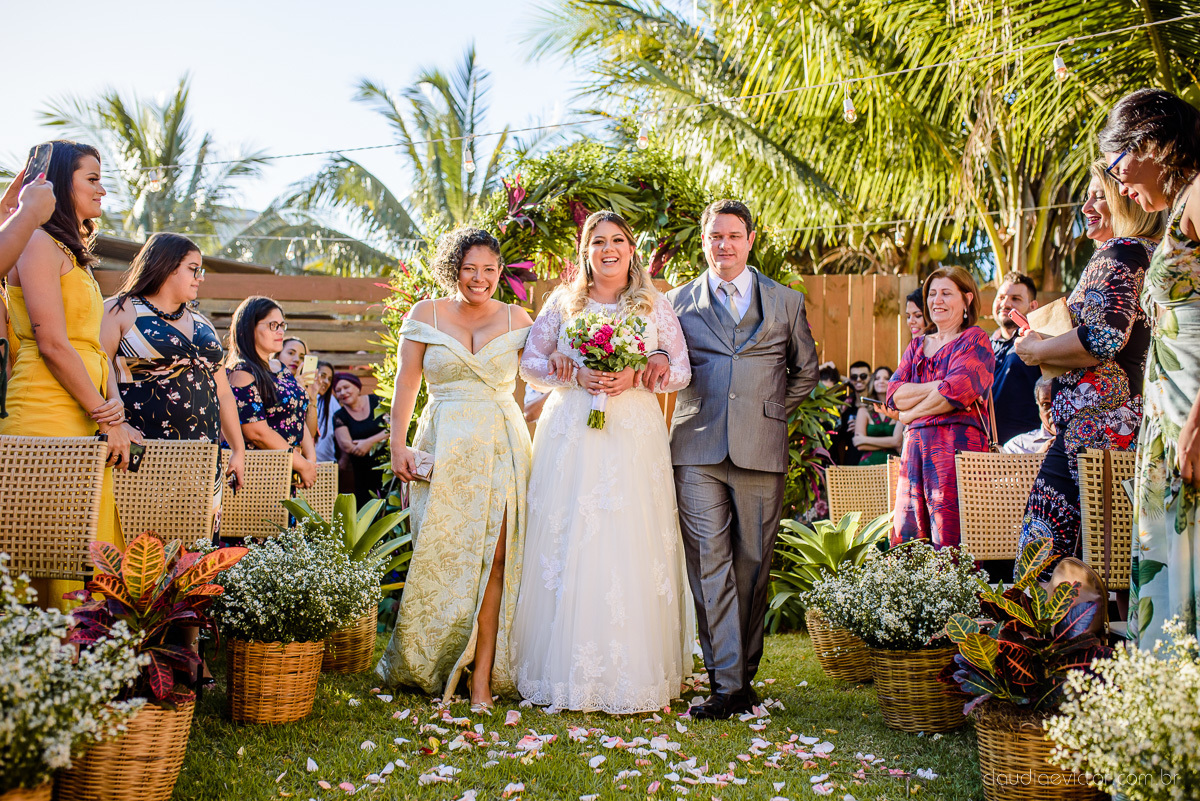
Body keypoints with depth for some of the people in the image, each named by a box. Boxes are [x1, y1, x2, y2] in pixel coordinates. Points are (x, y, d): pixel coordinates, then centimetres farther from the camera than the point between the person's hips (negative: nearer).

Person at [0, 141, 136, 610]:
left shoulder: (73, 255, 23)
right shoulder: (40, 245, -5)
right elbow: (52, 344, -13)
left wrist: (115, 408, 2)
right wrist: (106, 417, -11)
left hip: (85, 417, 9)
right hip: (50, 415, -9)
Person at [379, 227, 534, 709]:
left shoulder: (516, 319, 11)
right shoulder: (426, 315, 8)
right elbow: (406, 383, 6)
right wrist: (398, 444, -1)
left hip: (503, 448, 0)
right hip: (445, 447, 0)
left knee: (493, 556, -8)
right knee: (442, 556, 0)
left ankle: (483, 676, -5)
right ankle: (430, 665, 15)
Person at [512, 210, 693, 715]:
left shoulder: (654, 305, 9)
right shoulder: (563, 302, 10)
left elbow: (681, 370, 7)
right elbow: (530, 363, 9)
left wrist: (635, 378, -11)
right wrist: (577, 377, -8)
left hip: (635, 439, 0)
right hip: (571, 439, 0)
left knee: (632, 548, -3)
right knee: (569, 545, -4)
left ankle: (634, 673, 5)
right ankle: (567, 673, 4)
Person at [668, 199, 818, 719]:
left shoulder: (786, 302, 12)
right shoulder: (678, 303, 12)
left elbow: (805, 371, 21)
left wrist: (774, 415, 13)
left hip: (761, 451, 0)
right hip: (697, 451, 0)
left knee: (753, 565, 4)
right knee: (709, 565, -7)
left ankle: (745, 672, 15)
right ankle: (726, 683, -6)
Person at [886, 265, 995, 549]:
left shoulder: (975, 340, 5)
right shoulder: (917, 346, 23)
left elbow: (956, 393, -10)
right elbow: (893, 396, 8)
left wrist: (910, 414, 1)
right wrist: (938, 387, -5)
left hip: (957, 445, -6)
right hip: (915, 446, 6)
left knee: (949, 549, -12)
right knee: (905, 540, -2)